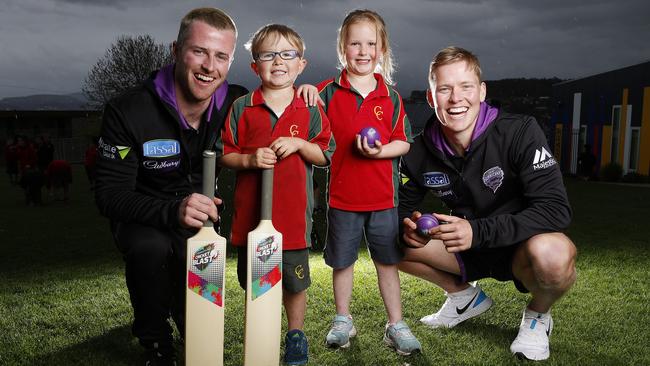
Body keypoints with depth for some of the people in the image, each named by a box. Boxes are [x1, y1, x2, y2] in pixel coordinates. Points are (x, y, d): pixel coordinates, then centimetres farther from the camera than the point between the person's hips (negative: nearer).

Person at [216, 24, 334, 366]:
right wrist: (249, 160, -16)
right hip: (249, 212, 1)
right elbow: (223, 154, 2)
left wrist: (299, 144, -14)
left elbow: (324, 156, 3)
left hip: (293, 212, 0)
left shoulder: (310, 110, 1)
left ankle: (296, 333, 34)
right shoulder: (241, 108, 0)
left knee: (295, 280, 12)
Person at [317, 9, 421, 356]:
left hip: (382, 196, 1)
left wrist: (380, 151, -15)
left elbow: (403, 142, 4)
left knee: (387, 261, 10)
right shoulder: (327, 92, -2)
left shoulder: (391, 97, 2)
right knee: (342, 261, 12)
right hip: (341, 195, -1)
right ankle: (343, 320, 31)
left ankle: (395, 325, 24)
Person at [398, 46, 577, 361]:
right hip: (468, 249, 5)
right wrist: (409, 226, -24)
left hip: (522, 245, -4)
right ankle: (465, 296, 14)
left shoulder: (520, 132, -23)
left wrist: (477, 231, -37)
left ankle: (537, 316, -1)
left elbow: (555, 209, -28)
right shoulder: (420, 152, -9)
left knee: (553, 254, -39)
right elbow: (402, 205, 2)